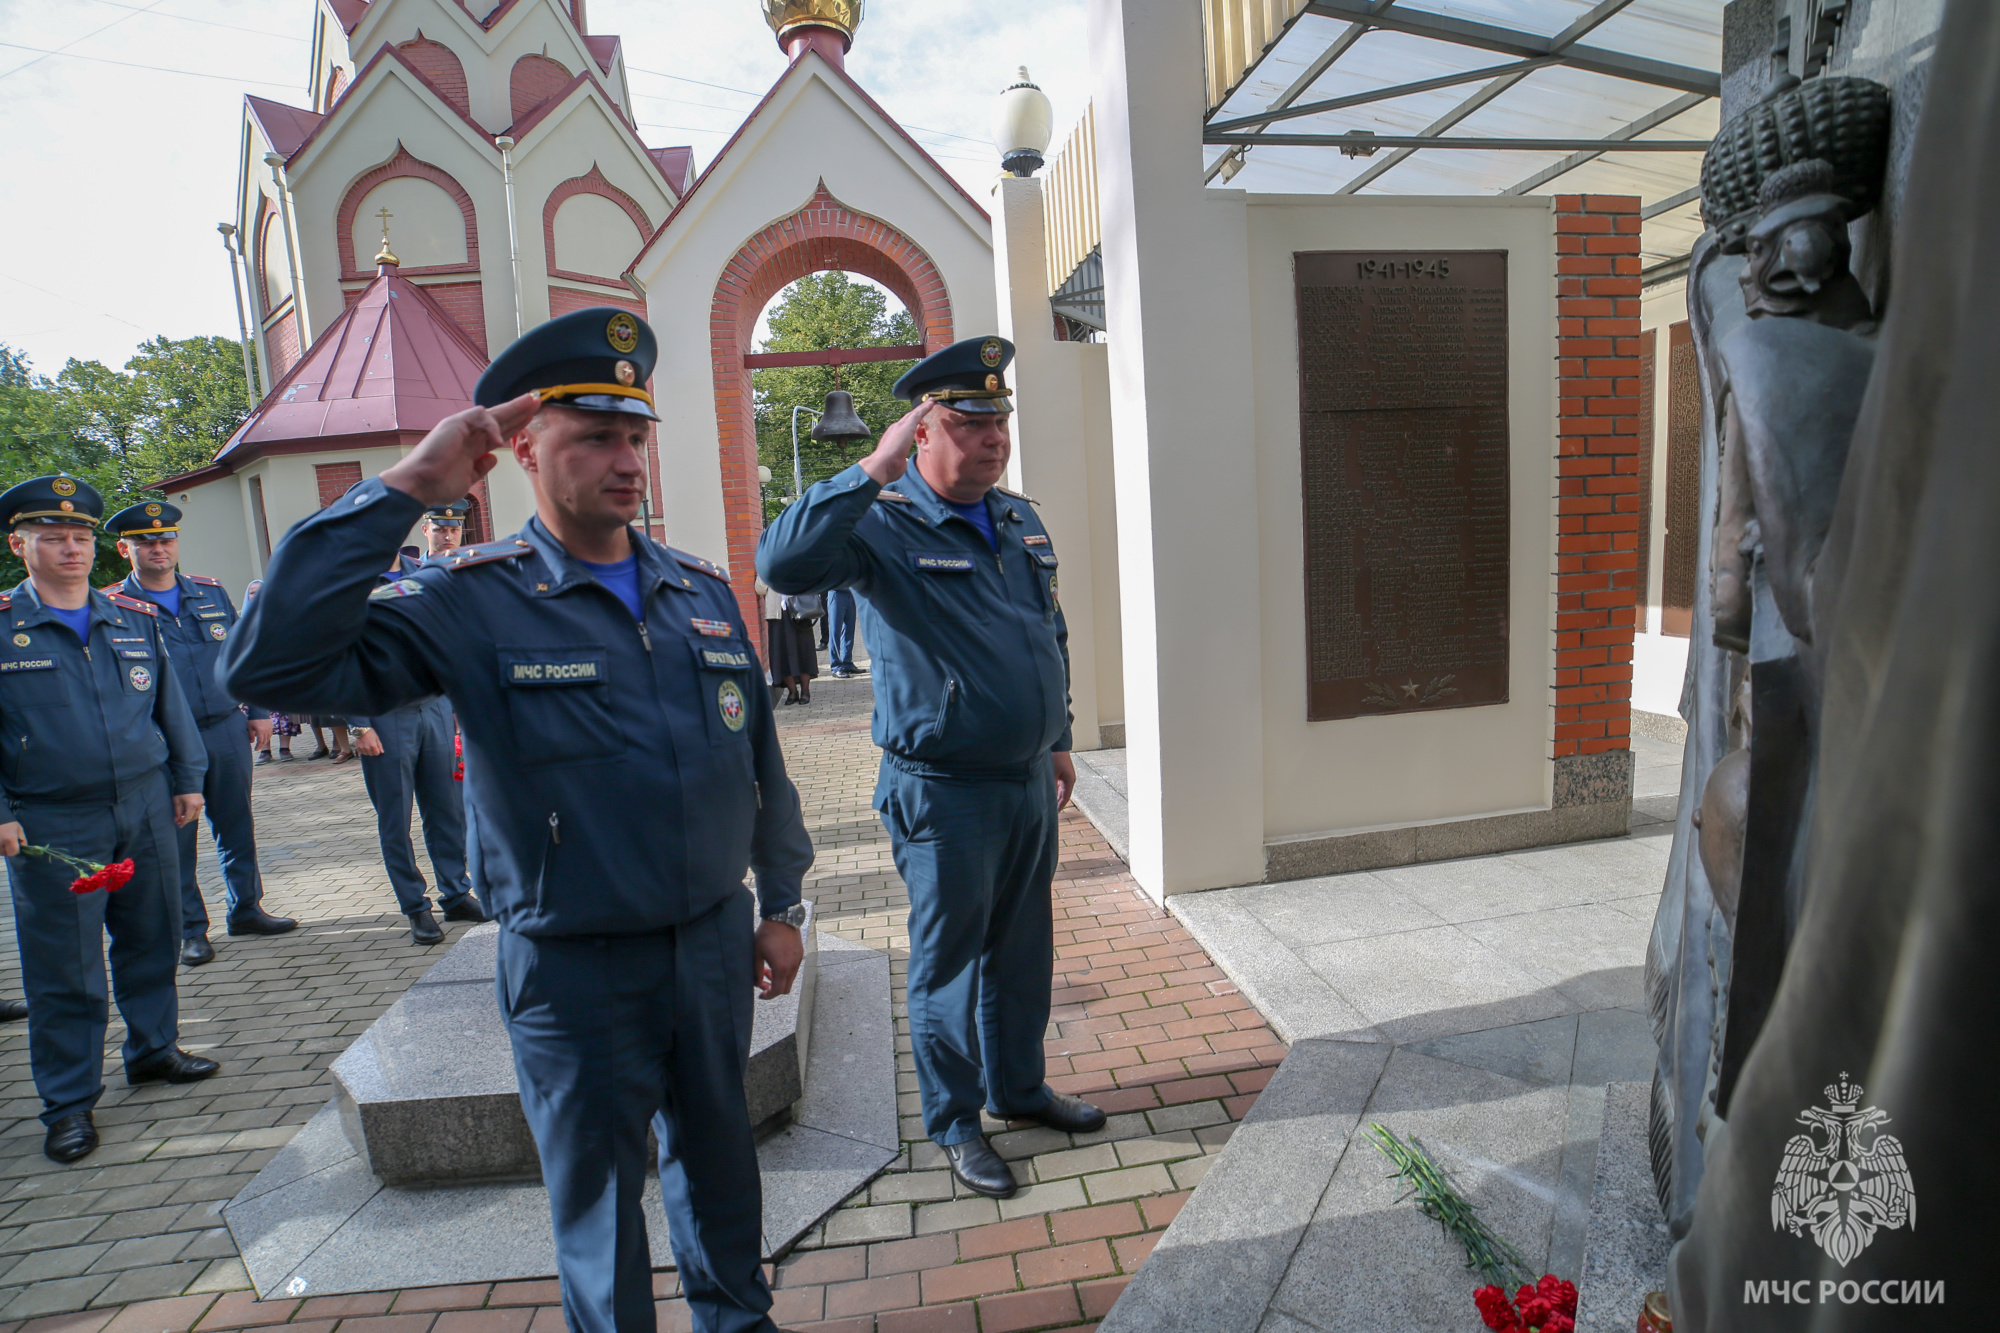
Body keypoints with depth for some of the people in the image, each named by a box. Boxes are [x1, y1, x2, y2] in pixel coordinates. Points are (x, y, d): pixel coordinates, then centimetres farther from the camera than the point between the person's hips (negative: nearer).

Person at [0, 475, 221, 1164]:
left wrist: (187, 778, 12)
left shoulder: (138, 618, 7)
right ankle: (69, 1101, 18)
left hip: (146, 806, 4)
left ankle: (154, 1047, 33)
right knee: (63, 969, 4)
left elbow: (170, 703, 14)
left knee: (152, 938, 14)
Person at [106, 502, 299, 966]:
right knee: (176, 840, 4)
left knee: (237, 827, 12)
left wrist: (259, 711, 9)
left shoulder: (211, 593, 9)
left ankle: (246, 910, 25)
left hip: (227, 731, 4)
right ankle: (191, 931, 15)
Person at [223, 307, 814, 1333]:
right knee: (596, 1188, 17)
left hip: (715, 941, 4)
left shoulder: (703, 589, 3)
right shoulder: (471, 603, -11)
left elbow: (760, 757, 7)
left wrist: (781, 903, 10)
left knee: (717, 1149, 24)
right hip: (575, 969, -4)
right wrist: (402, 489, -24)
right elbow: (273, 666, -25)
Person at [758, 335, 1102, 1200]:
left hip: (1028, 781, 7)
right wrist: (873, 471, -31)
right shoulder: (883, 524, -13)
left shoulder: (1022, 520, 9)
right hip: (944, 794, -7)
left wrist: (1058, 739, 20)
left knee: (1024, 948, 20)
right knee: (948, 959, 9)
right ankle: (954, 1125, 29)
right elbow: (782, 563, -32)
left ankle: (1020, 1085, 41)